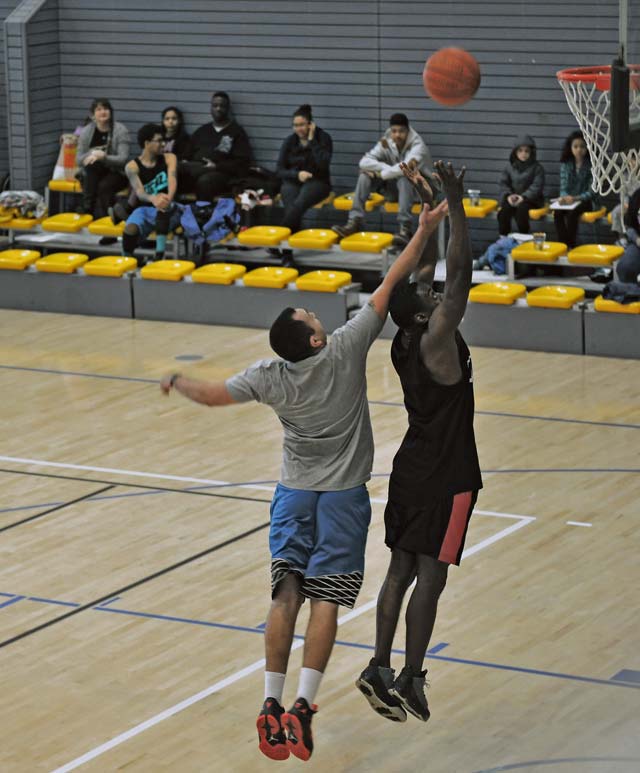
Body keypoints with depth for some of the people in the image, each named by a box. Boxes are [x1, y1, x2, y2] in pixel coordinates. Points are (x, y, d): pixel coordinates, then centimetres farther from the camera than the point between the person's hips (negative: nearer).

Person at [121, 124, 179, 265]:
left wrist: (169, 198, -44)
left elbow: (172, 180, -19)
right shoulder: (132, 166, -5)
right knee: (130, 230, -34)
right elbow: (139, 191, -23)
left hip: (169, 211, 0)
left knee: (163, 207, -38)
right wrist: (153, 198, -48)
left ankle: (159, 256, -37)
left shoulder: (169, 158, 0)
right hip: (145, 209, 0)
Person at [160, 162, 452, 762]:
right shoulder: (345, 350, -16)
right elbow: (388, 287, -13)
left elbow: (214, 395, 4)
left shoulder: (270, 376, -10)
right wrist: (422, 234, -10)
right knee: (325, 600, -4)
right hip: (344, 494, -2)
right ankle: (302, 705, -13)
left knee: (286, 595, 3)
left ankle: (272, 705, -1)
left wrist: (176, 383, 24)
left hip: (294, 493, 2)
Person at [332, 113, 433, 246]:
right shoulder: (386, 143, -7)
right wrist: (388, 169, -30)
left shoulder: (417, 145, -21)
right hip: (396, 186, 5)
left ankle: (405, 228, -44)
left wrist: (381, 173, -28)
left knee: (404, 177, -39)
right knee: (366, 174, -17)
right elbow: (364, 161, -17)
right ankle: (355, 221, -25)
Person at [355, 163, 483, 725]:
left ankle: (380, 671, 12)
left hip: (411, 468, 8)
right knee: (430, 577, -3)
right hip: (446, 479, -8)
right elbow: (461, 273, -24)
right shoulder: (436, 340, -19)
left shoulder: (402, 343, 3)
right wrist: (455, 204, -21)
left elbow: (418, 274, 15)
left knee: (401, 569, 11)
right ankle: (410, 683, -1)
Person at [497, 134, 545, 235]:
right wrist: (508, 195, -10)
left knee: (522, 207, -36)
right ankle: (503, 237, -24)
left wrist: (524, 197, -20)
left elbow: (537, 186, -6)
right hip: (512, 197, 3)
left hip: (530, 199, -3)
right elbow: (504, 183, 11)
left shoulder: (537, 167, 2)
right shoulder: (510, 166, 12)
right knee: (504, 208, -30)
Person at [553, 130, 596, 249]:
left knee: (572, 213, -34)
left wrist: (576, 198, -25)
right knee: (557, 213, -30)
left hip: (585, 200, -3)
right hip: (569, 199, 3)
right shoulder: (566, 164, 6)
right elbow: (563, 187, 3)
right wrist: (564, 197, -21)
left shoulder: (592, 164, -5)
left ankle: (571, 246, -27)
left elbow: (592, 191, -9)